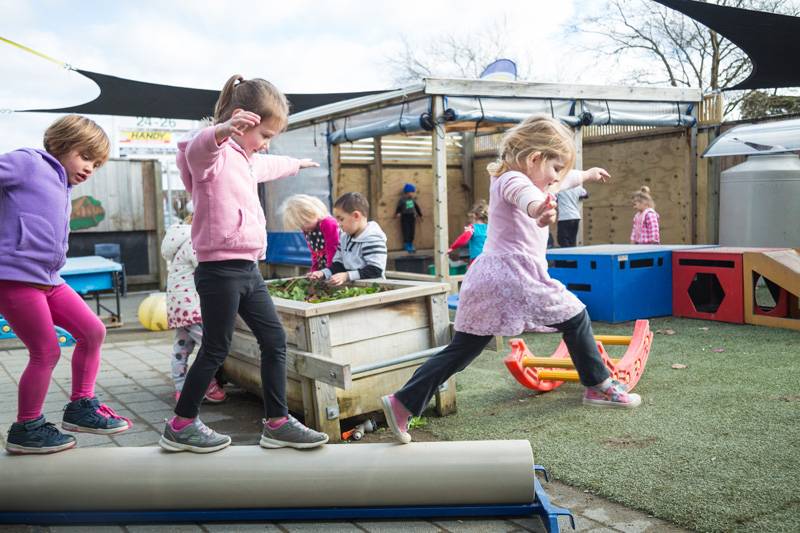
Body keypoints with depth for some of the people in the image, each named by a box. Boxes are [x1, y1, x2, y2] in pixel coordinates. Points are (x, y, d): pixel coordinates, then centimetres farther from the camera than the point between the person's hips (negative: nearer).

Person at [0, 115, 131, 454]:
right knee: (47, 352, -5)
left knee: (93, 331, 6)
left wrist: (52, 271, 14)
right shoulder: (28, 163, -2)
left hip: (47, 279, 9)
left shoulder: (63, 191, 23)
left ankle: (80, 407, 19)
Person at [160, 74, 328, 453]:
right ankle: (180, 426, 15)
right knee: (215, 350, -1)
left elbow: (270, 166, 44)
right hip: (220, 269, -10)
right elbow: (197, 149, -35)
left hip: (247, 268, 10)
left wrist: (297, 164, 62)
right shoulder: (215, 153, -10)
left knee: (275, 340, 8)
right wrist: (223, 130, -56)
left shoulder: (248, 160, 21)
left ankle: (277, 423, 16)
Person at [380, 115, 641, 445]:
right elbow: (525, 194, -37)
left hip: (487, 281, 10)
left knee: (460, 351, 7)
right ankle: (599, 387, 21)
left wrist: (586, 175, 59)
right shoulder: (512, 179, -8)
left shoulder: (511, 179, 23)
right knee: (575, 317, 9)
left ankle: (402, 403, 3)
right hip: (515, 276, -10)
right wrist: (538, 208, -60)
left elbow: (561, 182, 43)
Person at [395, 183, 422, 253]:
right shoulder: (402, 200, -11)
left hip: (412, 216, 5)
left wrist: (420, 215, 22)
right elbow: (399, 208, -12)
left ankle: (411, 244, 20)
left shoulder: (413, 199, 5)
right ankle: (406, 245, 7)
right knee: (406, 231, -3)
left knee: (412, 231, 8)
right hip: (405, 217, -5)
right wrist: (397, 213, -31)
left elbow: (417, 207, 15)